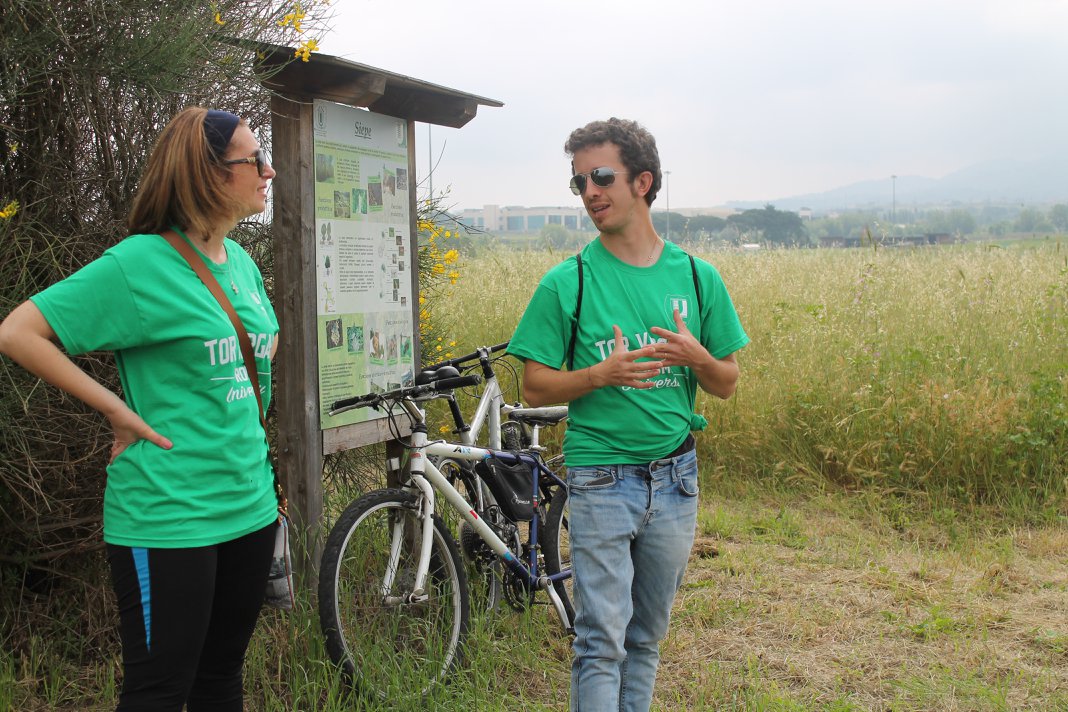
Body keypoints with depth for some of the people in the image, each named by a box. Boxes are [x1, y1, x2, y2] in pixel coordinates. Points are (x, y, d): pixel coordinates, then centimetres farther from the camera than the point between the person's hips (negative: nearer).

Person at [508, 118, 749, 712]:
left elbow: (727, 384, 8)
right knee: (602, 643, -4)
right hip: (602, 479, -3)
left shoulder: (696, 277, 3)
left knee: (647, 637, 15)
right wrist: (600, 375, -19)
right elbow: (536, 387, -2)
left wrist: (697, 357, -13)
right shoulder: (566, 282, -4)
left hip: (675, 479, 3)